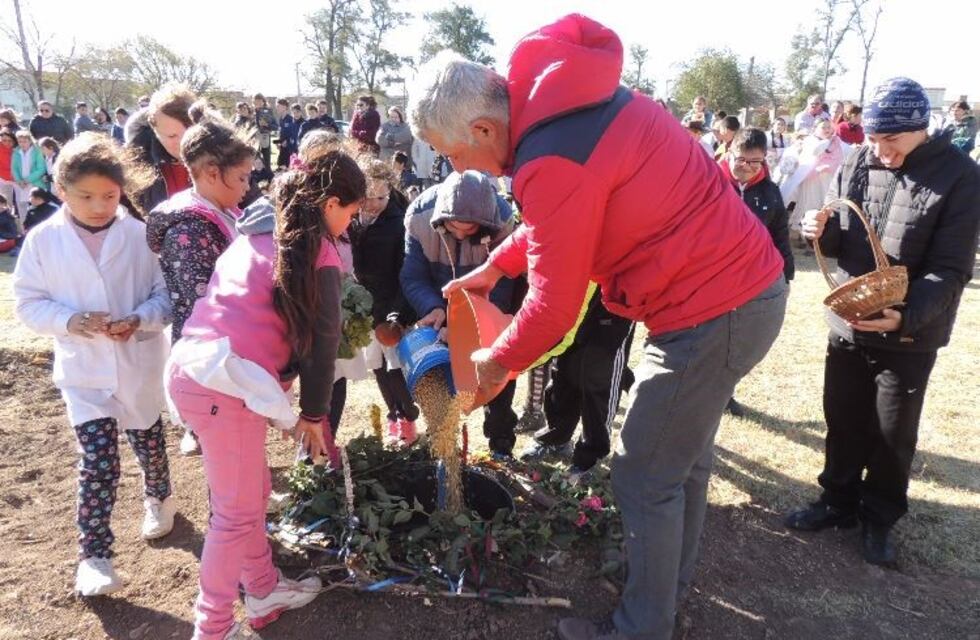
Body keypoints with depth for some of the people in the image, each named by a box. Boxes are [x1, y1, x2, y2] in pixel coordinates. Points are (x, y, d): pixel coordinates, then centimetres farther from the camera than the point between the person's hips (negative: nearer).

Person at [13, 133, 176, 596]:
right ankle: (93, 555, 10)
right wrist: (71, 321, -19)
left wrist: (139, 320, -23)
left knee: (149, 447, 19)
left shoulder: (140, 235, -11)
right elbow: (28, 303, -1)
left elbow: (166, 294, -5)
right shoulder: (43, 240, -6)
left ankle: (158, 499, 49)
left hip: (140, 367, 0)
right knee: (98, 463, -4)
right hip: (84, 371, 0)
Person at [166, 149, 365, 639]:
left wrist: (284, 404, 23)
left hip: (189, 368, 9)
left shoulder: (257, 234, 19)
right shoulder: (317, 249, -6)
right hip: (224, 384, -9)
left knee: (253, 493, 22)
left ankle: (263, 591, 37)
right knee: (237, 513, 6)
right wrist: (313, 413, 6)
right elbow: (320, 339, -6)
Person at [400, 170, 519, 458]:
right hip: (440, 304, 1)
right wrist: (432, 308, -41)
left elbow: (500, 284, -25)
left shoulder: (502, 221, -30)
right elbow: (413, 277, -22)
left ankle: (501, 435, 20)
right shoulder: (420, 217, -27)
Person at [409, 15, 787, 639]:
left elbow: (555, 304, -16)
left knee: (646, 478, 4)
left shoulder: (553, 162, -25)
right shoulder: (572, 93, 5)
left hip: (714, 312, -10)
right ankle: (669, 579, 43)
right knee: (684, 454, 23)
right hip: (746, 284, 10)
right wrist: (492, 267, 17)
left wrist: (497, 362, 1)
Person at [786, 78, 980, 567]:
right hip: (846, 321, 4)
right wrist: (823, 231, -15)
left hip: (911, 333, -4)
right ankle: (839, 500, 35)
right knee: (843, 420, 16)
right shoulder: (857, 164, -1)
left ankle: (880, 517, 31)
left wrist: (905, 316, -32)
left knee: (893, 434, 10)